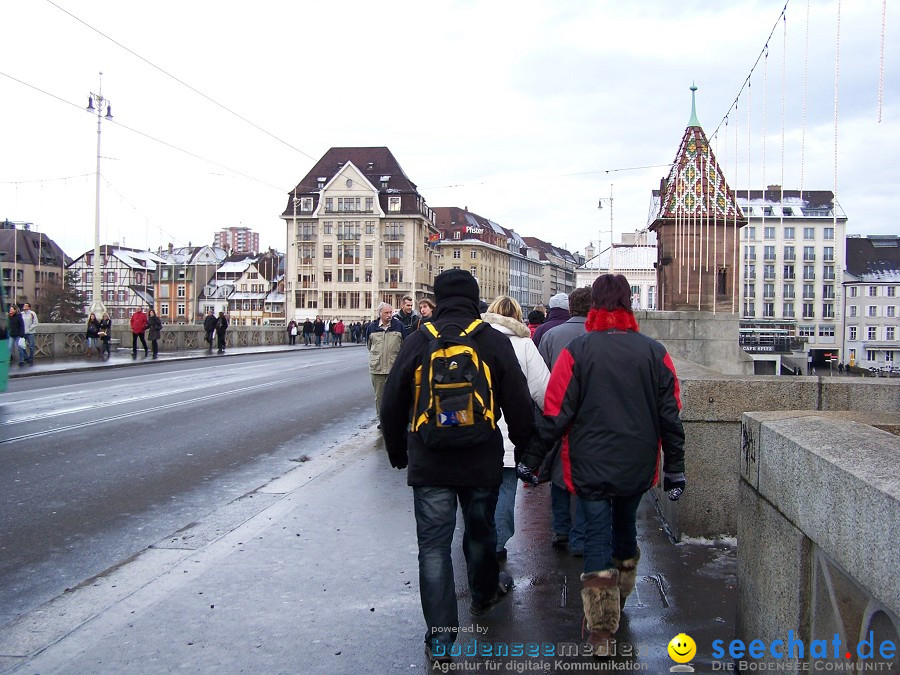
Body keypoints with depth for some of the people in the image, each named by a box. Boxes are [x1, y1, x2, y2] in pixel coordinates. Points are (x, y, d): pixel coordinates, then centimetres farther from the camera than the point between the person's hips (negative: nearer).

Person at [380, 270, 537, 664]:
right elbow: (519, 406, -4)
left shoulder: (417, 341, -4)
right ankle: (484, 594, 48)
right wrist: (526, 449, 11)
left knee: (434, 547, 4)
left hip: (428, 465, -1)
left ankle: (440, 639, 6)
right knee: (480, 533, 23)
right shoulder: (495, 342, -6)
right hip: (482, 463, 1)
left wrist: (398, 453, 17)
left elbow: (392, 406, 3)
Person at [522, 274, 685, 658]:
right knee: (625, 526, 23)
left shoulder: (577, 351, -10)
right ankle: (619, 600, 43)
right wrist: (675, 468, 10)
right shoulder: (654, 352, -1)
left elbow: (555, 413, -10)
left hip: (591, 465, -3)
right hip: (637, 465, 3)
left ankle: (601, 632, 1)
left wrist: (531, 459, -1)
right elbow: (670, 416, 2)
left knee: (597, 535, 3)